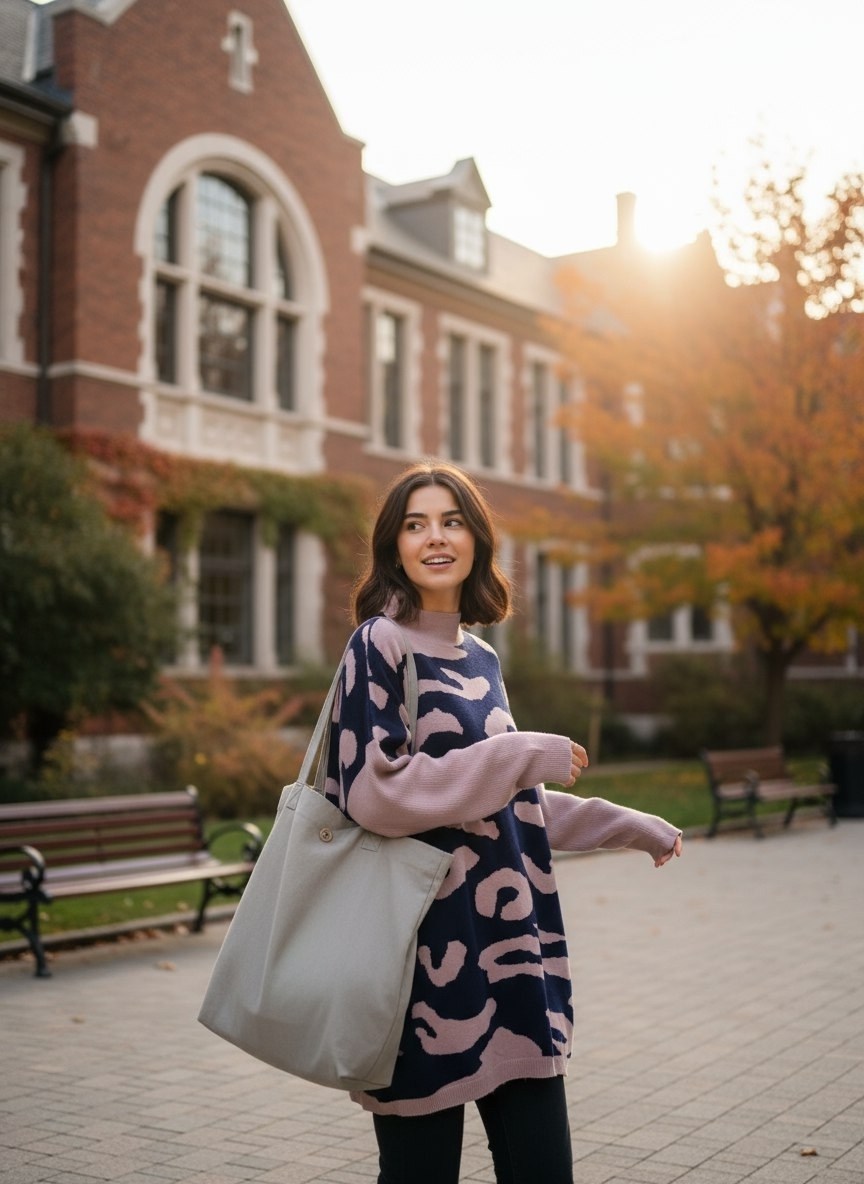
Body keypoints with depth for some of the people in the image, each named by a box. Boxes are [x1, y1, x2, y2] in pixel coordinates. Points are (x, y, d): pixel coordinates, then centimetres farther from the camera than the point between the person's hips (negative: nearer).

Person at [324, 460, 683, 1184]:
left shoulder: (480, 659, 14)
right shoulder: (380, 645, -7)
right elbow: (373, 791, -16)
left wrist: (628, 827, 23)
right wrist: (523, 756, -15)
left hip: (509, 944, 7)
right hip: (424, 945, -7)